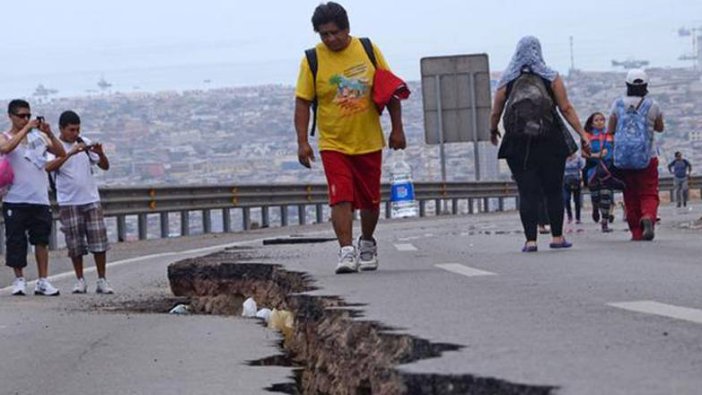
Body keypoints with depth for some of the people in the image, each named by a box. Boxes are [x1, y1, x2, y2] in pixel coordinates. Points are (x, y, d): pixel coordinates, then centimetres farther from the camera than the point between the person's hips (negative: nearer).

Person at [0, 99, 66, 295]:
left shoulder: (39, 136, 11)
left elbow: (61, 153, 5)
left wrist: (49, 134, -10)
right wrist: (26, 129, -21)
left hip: (40, 199, 3)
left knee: (41, 239, -1)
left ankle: (43, 281, 0)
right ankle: (19, 279, 9)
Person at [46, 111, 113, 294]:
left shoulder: (85, 143, 7)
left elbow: (105, 166, 9)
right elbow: (49, 167, -24)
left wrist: (100, 154, -12)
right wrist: (71, 153, -32)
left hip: (91, 200, 3)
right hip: (68, 203, -3)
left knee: (99, 241, -1)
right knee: (75, 244, 1)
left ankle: (102, 281, 6)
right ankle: (80, 281, 11)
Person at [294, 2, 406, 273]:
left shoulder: (368, 50, -2)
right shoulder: (313, 60, -7)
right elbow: (302, 102, -5)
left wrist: (397, 129, 3)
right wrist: (302, 142, -13)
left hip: (369, 142, 2)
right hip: (333, 144, -2)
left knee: (370, 200, 11)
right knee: (341, 198, -16)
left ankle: (367, 244, 34)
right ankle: (346, 251, -16)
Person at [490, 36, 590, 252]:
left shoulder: (507, 81, 4)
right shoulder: (551, 78, 2)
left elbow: (496, 113, 8)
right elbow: (566, 109, -3)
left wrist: (493, 131, 27)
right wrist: (582, 134, 0)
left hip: (518, 145, 0)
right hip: (550, 144, 0)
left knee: (527, 192, 0)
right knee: (553, 191, 9)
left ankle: (530, 240, -6)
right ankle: (557, 237, 9)